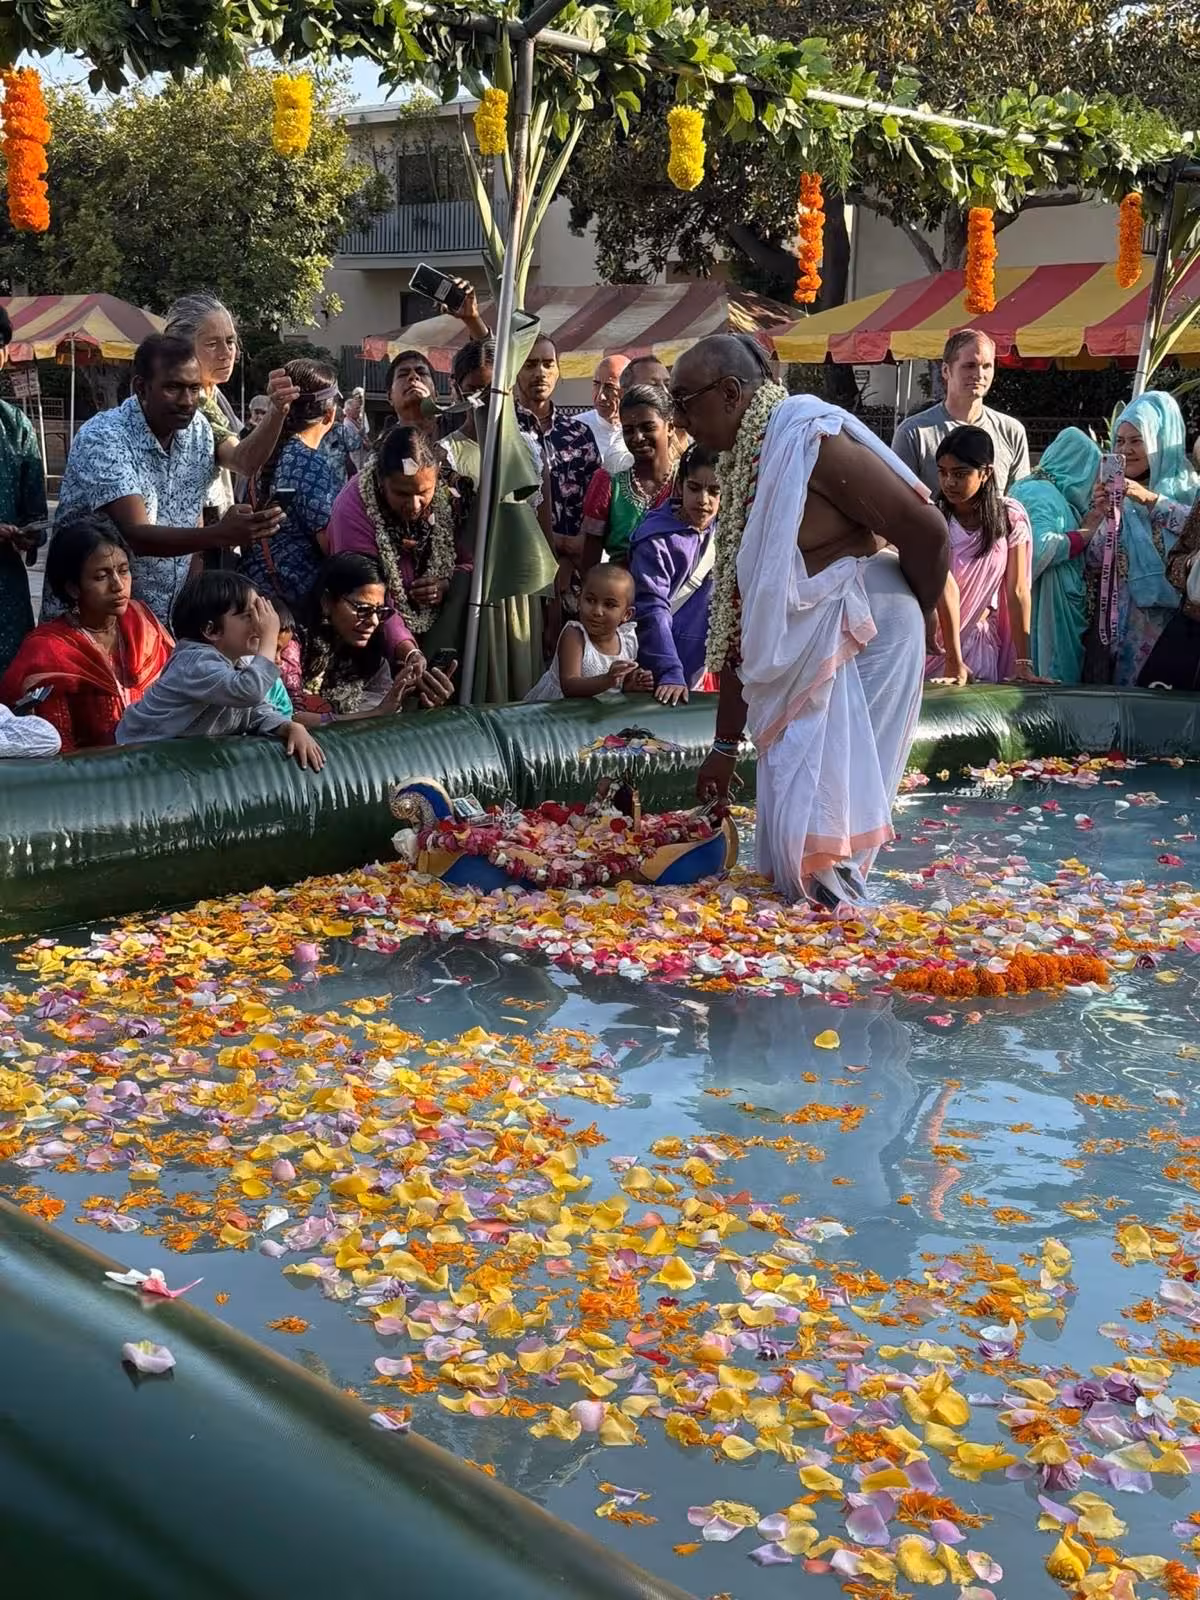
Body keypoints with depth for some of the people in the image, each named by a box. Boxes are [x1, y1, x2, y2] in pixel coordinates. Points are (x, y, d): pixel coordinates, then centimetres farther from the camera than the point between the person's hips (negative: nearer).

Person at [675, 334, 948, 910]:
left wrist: (910, 616, 0)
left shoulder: (808, 438, -14)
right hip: (805, 657, 9)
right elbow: (739, 617, 16)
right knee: (790, 803, 11)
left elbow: (924, 528, -19)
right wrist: (725, 745, 16)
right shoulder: (744, 469, 14)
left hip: (859, 638, -9)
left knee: (821, 822, -10)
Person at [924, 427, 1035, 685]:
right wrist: (954, 663, -24)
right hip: (934, 642, -2)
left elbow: (1018, 591, -6)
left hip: (980, 643, 2)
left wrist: (1023, 664, -12)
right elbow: (946, 589, -19)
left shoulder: (1010, 517, -4)